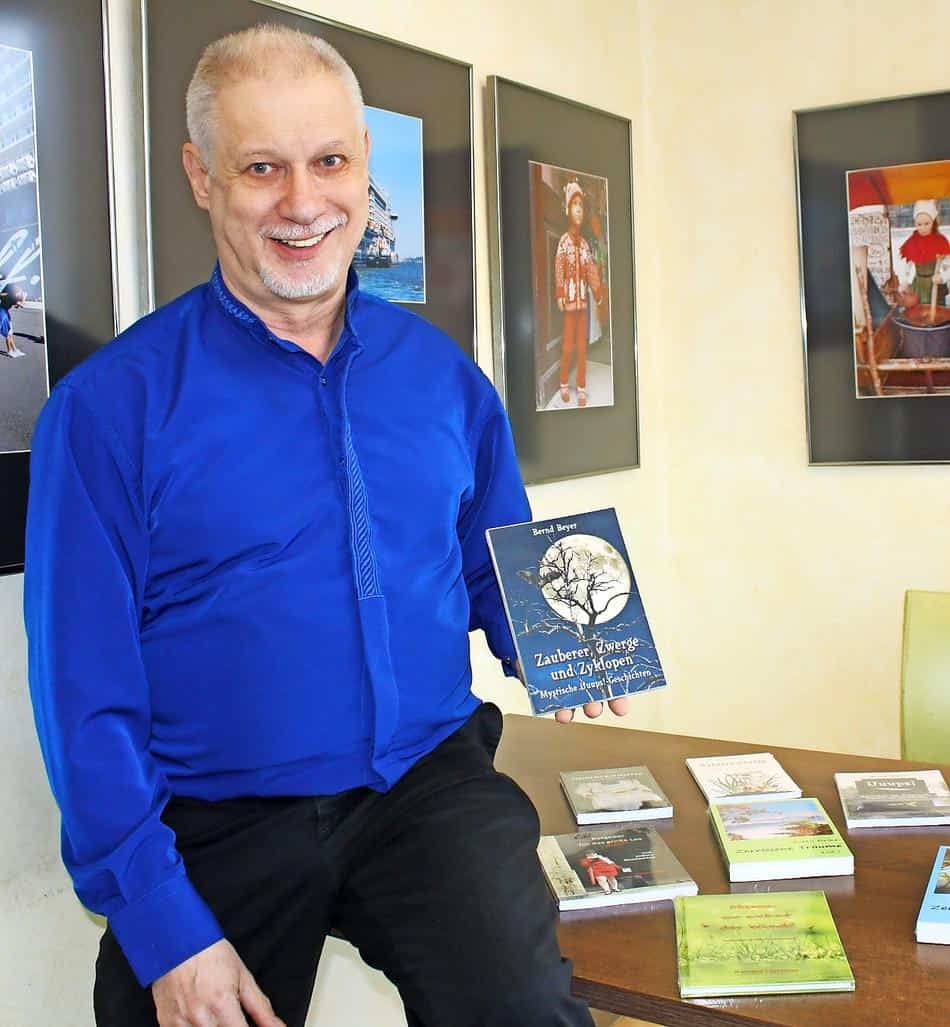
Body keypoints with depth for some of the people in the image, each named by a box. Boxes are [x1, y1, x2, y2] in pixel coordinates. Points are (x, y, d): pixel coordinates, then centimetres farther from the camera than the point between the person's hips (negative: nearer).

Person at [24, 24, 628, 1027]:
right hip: (216, 825, -1)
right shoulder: (110, 404, -8)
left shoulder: (443, 375, 4)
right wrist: (161, 927, -12)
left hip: (431, 786, 2)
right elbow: (85, 690, -8)